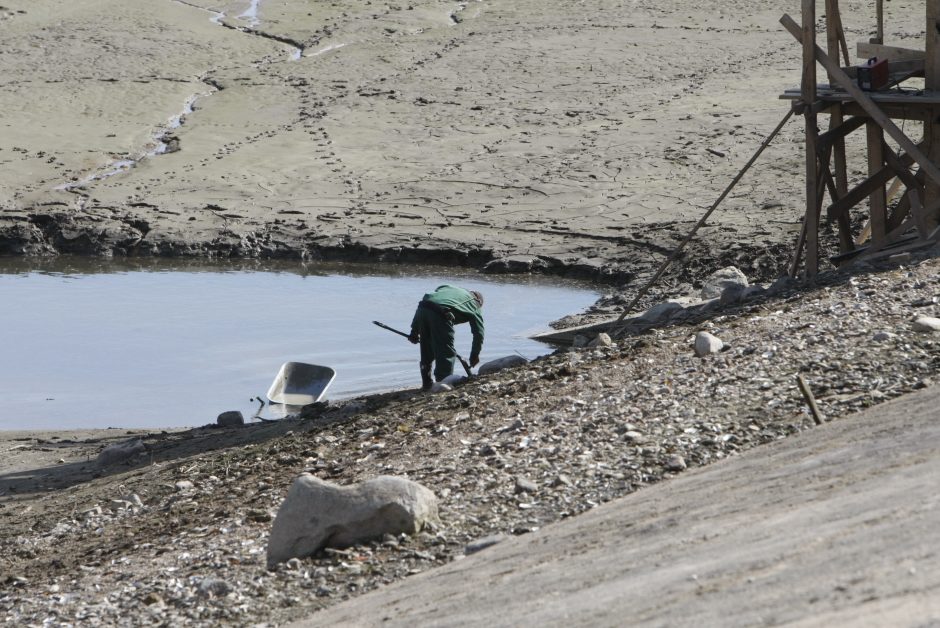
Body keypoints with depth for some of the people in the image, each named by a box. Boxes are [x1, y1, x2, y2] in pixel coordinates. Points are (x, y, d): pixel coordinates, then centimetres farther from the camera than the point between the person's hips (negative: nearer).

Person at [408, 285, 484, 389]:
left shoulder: (448, 288, 38)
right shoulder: (475, 304, 25)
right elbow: (479, 332, 22)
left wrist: (415, 330, 26)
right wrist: (475, 355, 34)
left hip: (421, 309, 6)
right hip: (440, 313, -6)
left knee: (426, 351, 20)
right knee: (447, 352, 7)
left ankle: (426, 383, 28)